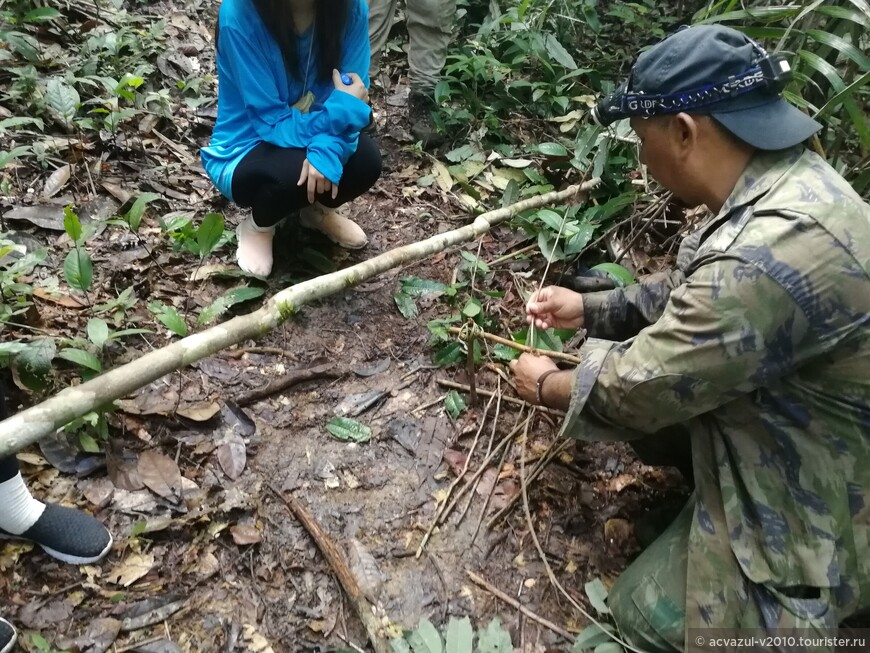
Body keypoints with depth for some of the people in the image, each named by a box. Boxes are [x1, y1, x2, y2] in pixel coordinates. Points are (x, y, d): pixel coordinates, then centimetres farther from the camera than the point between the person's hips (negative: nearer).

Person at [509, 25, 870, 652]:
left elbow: (639, 387, -27)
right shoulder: (787, 181, -6)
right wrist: (590, 308, 7)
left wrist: (548, 385, -7)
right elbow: (696, 291, 9)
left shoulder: (769, 254, -38)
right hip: (778, 411, 9)